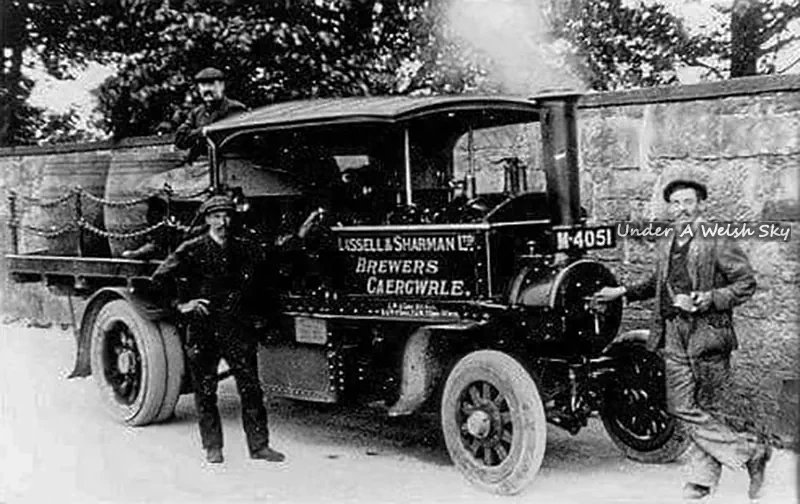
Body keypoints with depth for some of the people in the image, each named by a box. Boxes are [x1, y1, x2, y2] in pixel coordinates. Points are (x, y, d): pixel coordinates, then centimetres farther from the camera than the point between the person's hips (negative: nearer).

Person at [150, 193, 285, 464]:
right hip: (202, 327, -2)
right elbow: (160, 279, -1)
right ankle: (213, 447, 17)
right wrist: (180, 305, -2)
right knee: (205, 392, 5)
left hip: (235, 325, 2)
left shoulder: (243, 249, 8)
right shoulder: (192, 250, -3)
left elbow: (255, 280, 25)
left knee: (251, 387, -1)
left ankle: (259, 445, 6)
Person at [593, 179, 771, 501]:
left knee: (708, 410, -2)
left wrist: (708, 299, -19)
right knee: (681, 408, 4)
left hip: (708, 334, -6)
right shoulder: (666, 246, 15)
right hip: (674, 337, 6)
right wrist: (622, 292, 24)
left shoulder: (718, 243, -6)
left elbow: (746, 284, -8)